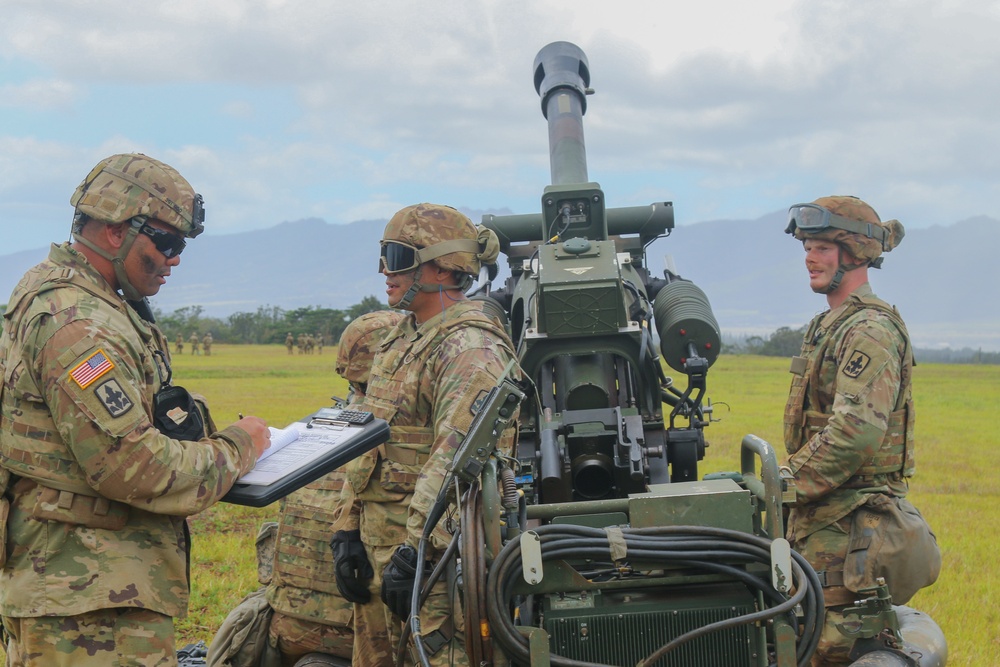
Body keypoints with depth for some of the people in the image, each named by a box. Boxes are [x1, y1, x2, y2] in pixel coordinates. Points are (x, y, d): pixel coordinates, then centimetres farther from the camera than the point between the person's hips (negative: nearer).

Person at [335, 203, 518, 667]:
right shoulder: (399, 341, 17)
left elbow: (457, 463, -23)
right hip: (377, 547, 10)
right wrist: (348, 531, 14)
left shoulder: (471, 349, -15)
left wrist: (415, 551, -25)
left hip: (438, 556, -10)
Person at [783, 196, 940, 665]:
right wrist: (789, 480, 11)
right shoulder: (829, 327, 19)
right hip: (824, 518, 10)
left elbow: (857, 431, -25)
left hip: (852, 526, -10)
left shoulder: (869, 330, -14)